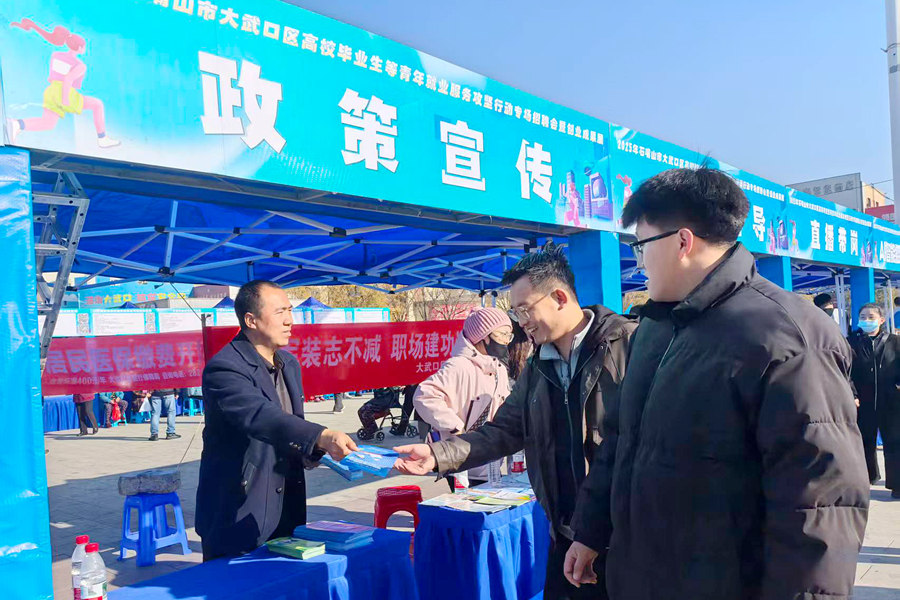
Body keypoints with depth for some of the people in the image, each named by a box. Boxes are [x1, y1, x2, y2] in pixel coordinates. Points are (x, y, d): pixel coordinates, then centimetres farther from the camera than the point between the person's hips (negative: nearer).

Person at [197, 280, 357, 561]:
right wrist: (322, 436, -47)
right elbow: (261, 416, -35)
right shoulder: (224, 368, -18)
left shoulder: (289, 364, 10)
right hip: (237, 517, -7)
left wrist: (312, 449, -2)